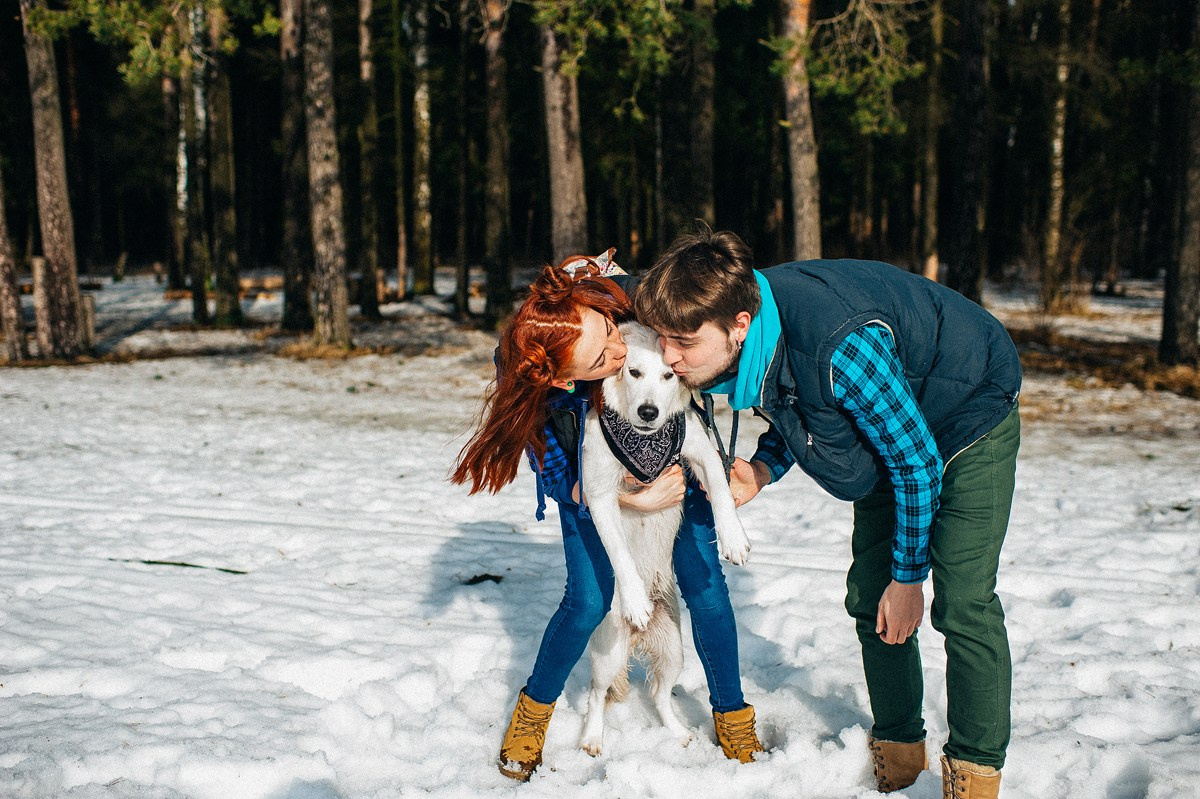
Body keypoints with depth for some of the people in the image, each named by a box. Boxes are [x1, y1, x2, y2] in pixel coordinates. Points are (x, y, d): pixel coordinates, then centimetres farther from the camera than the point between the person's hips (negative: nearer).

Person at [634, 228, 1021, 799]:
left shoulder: (838, 346, -43)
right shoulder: (750, 344, -19)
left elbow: (917, 462, -30)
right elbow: (794, 418, 4)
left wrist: (908, 577, -19)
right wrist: (763, 468, -17)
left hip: (969, 416, -7)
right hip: (890, 433, 7)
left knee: (962, 601, -14)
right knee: (869, 597, 6)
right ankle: (898, 745, 22)